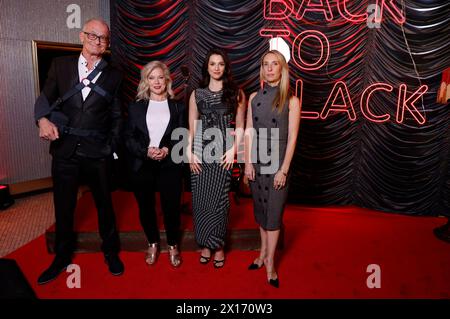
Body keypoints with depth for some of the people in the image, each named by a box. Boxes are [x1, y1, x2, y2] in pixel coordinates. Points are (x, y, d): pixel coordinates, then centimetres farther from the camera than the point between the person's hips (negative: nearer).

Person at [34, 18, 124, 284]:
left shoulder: (113, 75, 5)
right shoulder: (60, 65, 6)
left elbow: (116, 117, 6)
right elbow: (45, 97, 4)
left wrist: (112, 147, -1)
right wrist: (43, 119, -17)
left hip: (98, 153, -1)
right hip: (64, 150, 1)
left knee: (105, 204, 13)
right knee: (63, 208, 13)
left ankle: (111, 252, 35)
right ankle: (62, 257, 36)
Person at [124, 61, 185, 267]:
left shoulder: (177, 107, 6)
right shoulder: (136, 107, 6)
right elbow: (129, 138, 2)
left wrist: (168, 150, -15)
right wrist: (146, 151, -15)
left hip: (170, 166, -1)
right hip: (142, 166, 1)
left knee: (171, 207, 3)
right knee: (146, 208, 12)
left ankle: (173, 246, 26)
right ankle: (152, 244, 34)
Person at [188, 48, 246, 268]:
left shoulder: (236, 93, 5)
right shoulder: (197, 94, 9)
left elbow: (240, 126, 4)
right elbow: (191, 127, 8)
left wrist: (233, 150, -7)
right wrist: (189, 153, -2)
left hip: (223, 153, -2)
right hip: (200, 152, 2)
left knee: (218, 199, -1)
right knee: (200, 199, 3)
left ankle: (218, 246, 15)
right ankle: (205, 244, 18)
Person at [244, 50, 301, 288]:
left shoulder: (291, 101, -5)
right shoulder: (254, 98, 4)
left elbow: (292, 137, -8)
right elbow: (249, 132, 4)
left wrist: (283, 170, -12)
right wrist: (248, 162, -2)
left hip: (278, 162, -3)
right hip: (257, 161, 4)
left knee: (273, 212, 4)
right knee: (261, 209, 14)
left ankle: (269, 262, 18)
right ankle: (264, 252, 32)